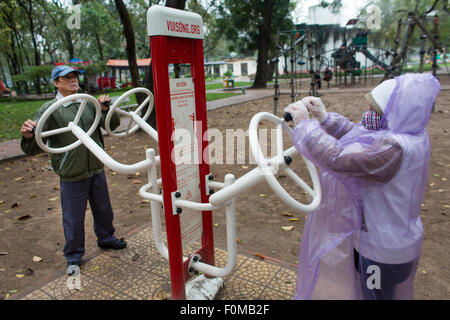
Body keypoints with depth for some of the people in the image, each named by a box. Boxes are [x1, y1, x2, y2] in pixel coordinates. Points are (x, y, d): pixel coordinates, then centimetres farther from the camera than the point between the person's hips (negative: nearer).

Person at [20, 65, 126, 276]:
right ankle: (73, 257, 31)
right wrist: (28, 136, -39)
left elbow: (112, 125, 8)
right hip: (71, 177, -4)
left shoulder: (88, 103, 3)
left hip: (96, 170, 5)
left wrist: (106, 109, -12)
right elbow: (33, 148, -15)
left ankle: (106, 239, 46)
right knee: (73, 219, 9)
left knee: (103, 210, 21)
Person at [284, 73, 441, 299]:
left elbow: (337, 158, -40)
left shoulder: (393, 149, -35)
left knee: (377, 294, 18)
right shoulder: (409, 134, -4)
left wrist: (305, 124, -29)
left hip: (384, 250, -8)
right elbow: (354, 133, 5)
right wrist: (324, 118, -6)